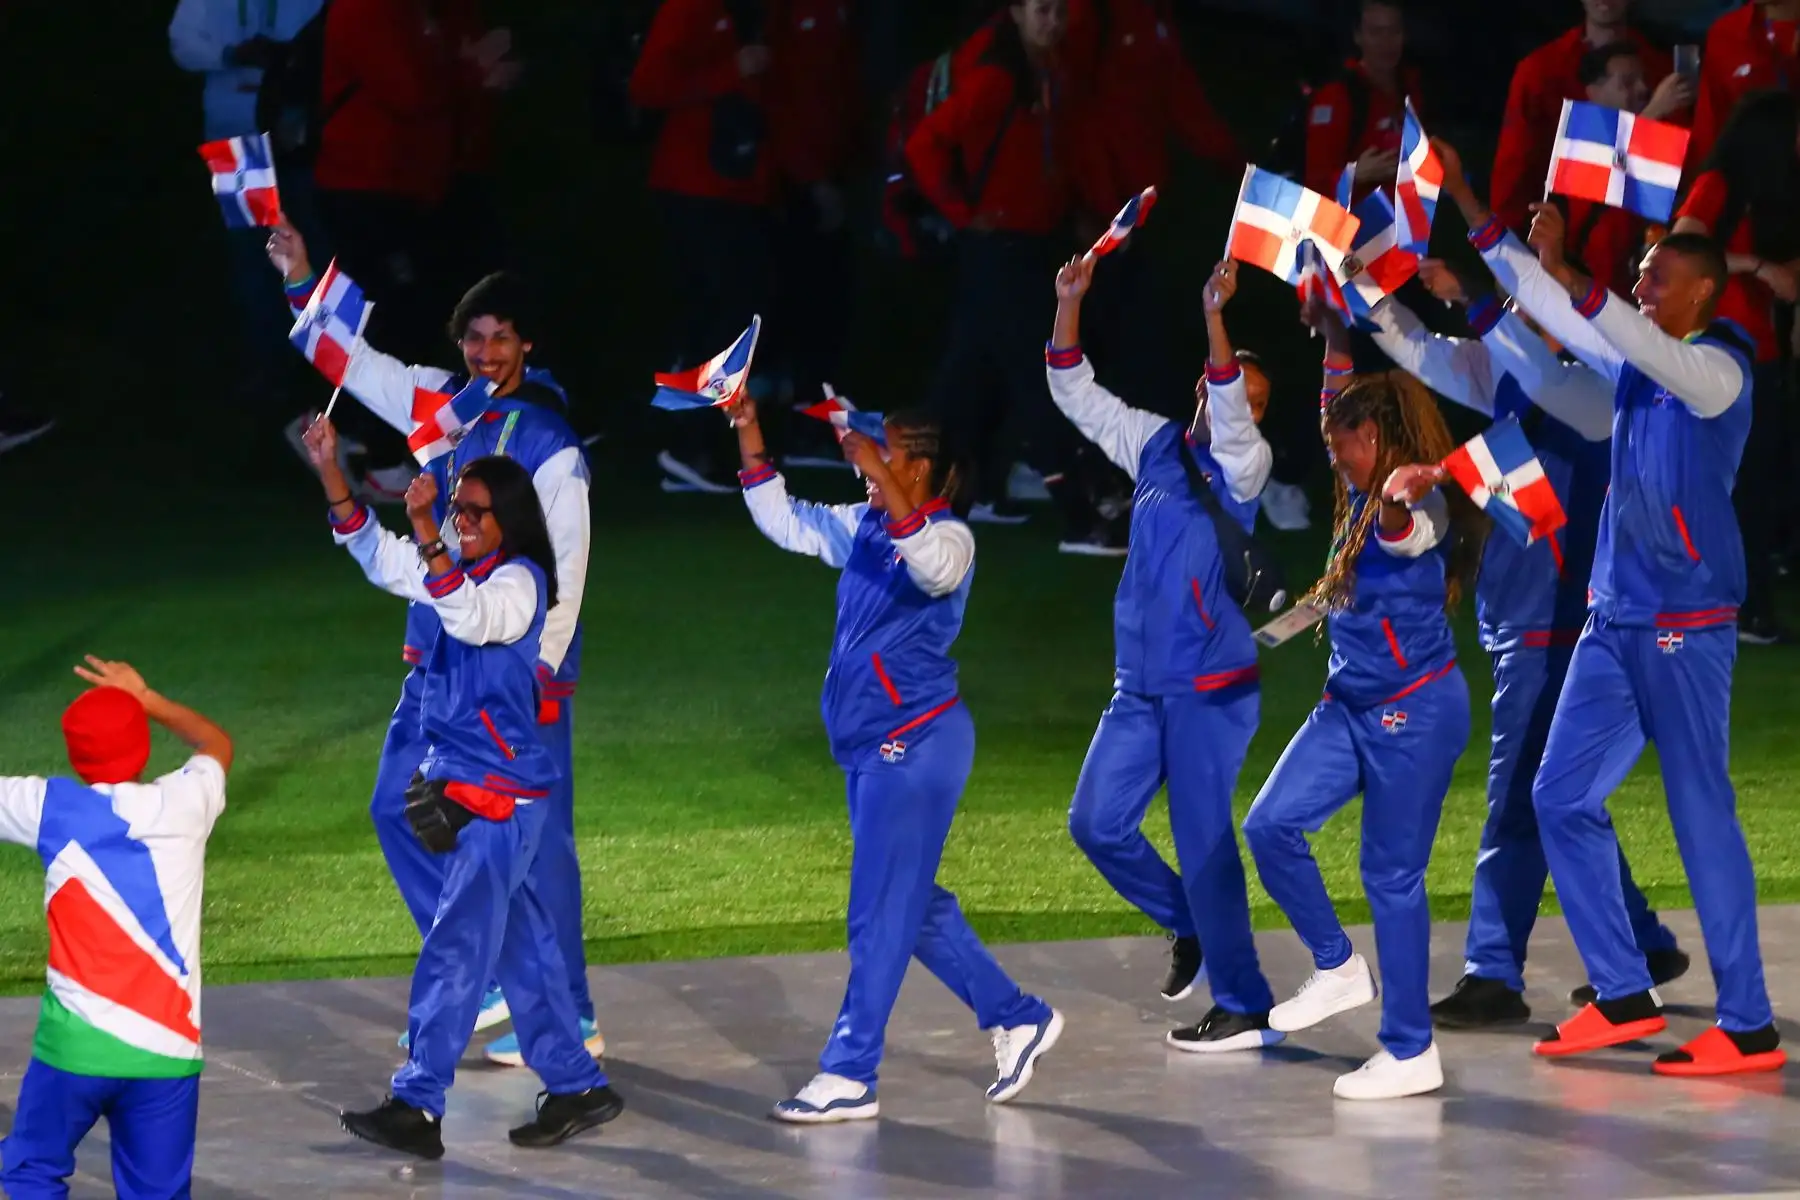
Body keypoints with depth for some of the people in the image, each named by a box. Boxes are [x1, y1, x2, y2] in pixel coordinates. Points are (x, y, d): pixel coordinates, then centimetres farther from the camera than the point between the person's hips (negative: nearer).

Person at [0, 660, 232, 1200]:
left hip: (77, 1042, -2)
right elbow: (217, 745, 27)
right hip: (168, 1049, 2)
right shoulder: (185, 804, 3)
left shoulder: (53, 808, -4)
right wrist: (146, 700, 38)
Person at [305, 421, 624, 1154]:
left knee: (456, 948, -10)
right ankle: (576, 1088, 20)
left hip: (501, 797, -9)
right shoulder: (461, 571, 11)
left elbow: (472, 618, -33)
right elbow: (377, 556, 12)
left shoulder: (518, 579, -13)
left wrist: (426, 532, -41)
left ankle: (418, 1107, -11)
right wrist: (330, 472, 3)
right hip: (466, 791, 9)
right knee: (521, 949, 13)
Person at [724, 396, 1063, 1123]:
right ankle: (1018, 1020, 27)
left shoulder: (948, 538, -14)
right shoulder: (863, 528, 9)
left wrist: (881, 481, -42)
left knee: (882, 913, -6)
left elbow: (935, 568, -37)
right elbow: (782, 520, 16)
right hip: (866, 745, 9)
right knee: (915, 906, 15)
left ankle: (850, 1077, -3)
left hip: (917, 742, -9)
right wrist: (748, 435, 7)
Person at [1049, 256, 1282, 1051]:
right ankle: (1190, 926, 27)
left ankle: (1245, 1009, -3)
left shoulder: (1243, 467, -5)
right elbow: (1076, 393, 13)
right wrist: (1068, 305, 1)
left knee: (1202, 835, -8)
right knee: (1097, 823, 6)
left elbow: (1230, 415, -25)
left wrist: (1215, 319, -36)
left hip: (1212, 685, -6)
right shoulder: (1156, 447, 9)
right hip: (1140, 685, 6)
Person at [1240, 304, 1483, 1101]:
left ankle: (1411, 1055, 4)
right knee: (1270, 825, -2)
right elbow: (1345, 400, 25)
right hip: (1351, 704, 9)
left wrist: (1396, 500, -65)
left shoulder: (1419, 506, -17)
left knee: (1392, 874, -4)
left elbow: (1403, 534, -43)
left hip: (1416, 711, -9)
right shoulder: (1364, 494, 7)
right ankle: (1340, 969, 13)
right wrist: (1331, 333, 33)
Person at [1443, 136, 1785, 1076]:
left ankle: (1749, 1028, -5)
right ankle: (1622, 996, 14)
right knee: (1563, 797, 7)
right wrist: (1464, 200, 13)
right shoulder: (1635, 362, 12)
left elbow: (1645, 349, -31)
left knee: (1701, 814, -8)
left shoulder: (1718, 368, -10)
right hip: (1614, 618, 9)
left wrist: (1561, 272, -37)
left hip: (1685, 624, -9)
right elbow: (1539, 303, 16)